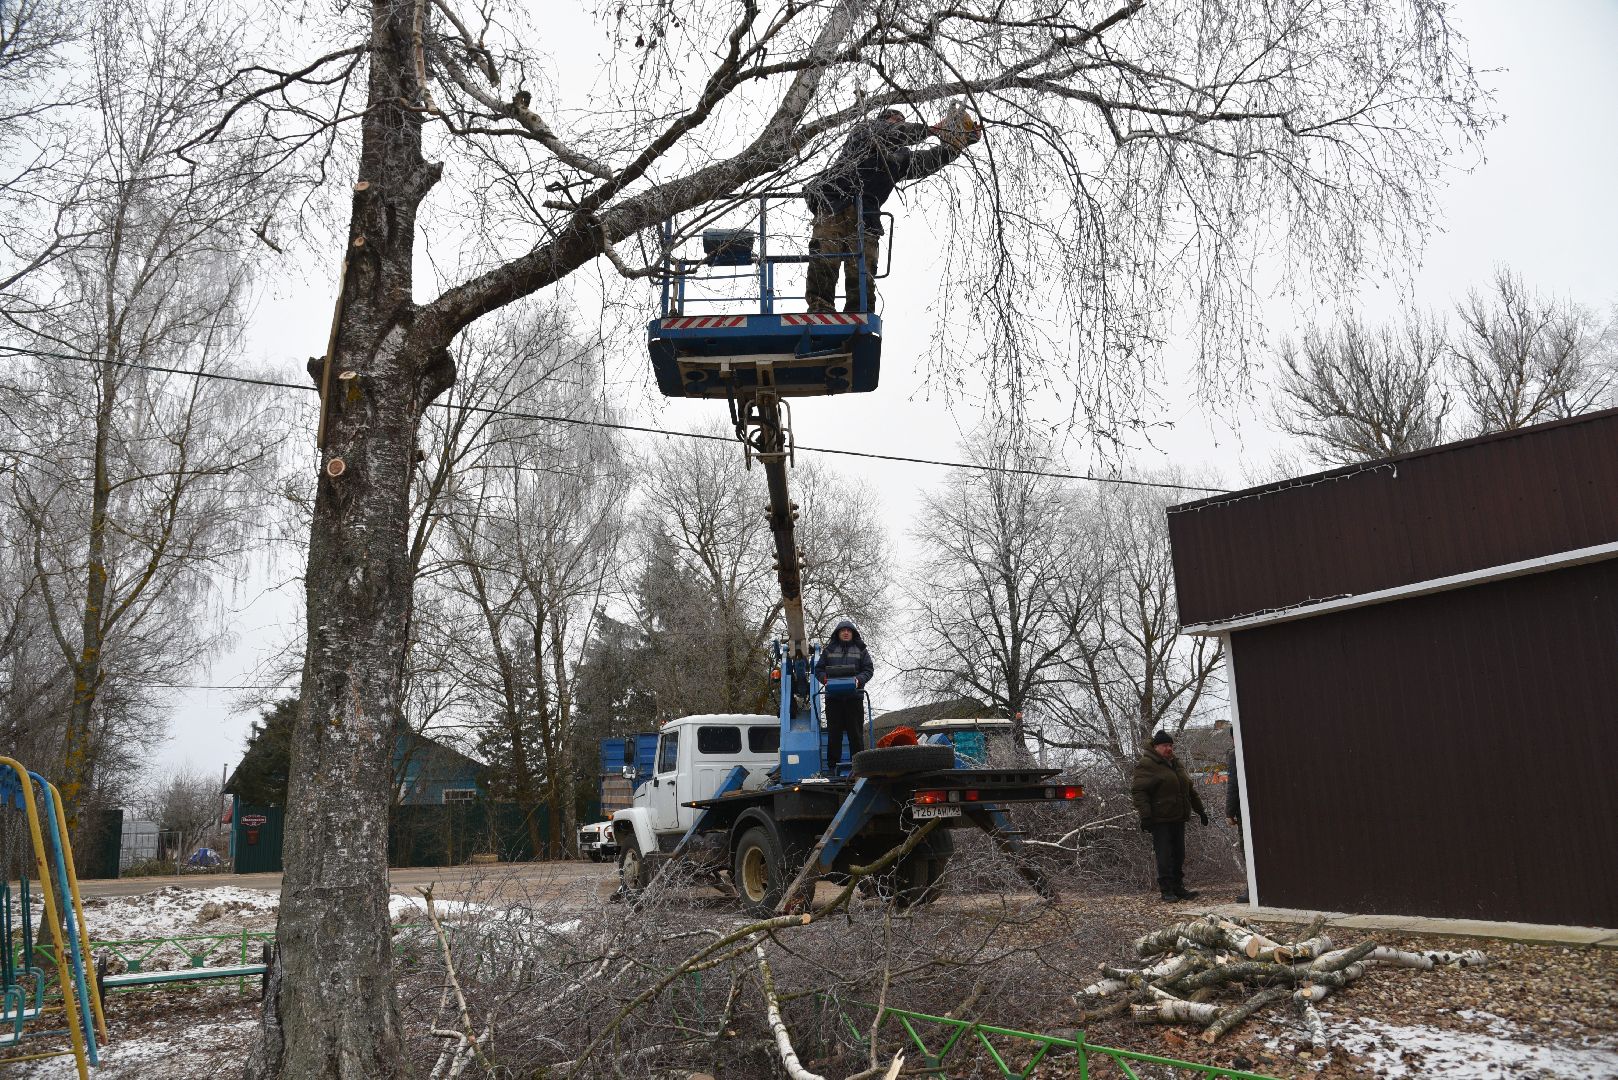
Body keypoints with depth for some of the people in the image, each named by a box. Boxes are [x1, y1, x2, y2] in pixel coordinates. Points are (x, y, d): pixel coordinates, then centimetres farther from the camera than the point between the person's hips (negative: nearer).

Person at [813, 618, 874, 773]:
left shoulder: (861, 650, 12)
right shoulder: (829, 650, 13)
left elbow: (869, 670, 7)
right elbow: (818, 669, 13)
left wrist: (859, 680, -12)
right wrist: (825, 679, -8)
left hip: (854, 697, -1)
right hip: (833, 697, 1)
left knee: (855, 732, -1)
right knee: (834, 732, 1)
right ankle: (832, 766, 4)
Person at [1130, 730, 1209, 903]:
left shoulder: (1176, 764, 18)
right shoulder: (1146, 765, -8)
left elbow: (1190, 790, 27)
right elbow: (1138, 792, -15)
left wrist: (1200, 810, 26)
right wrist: (1145, 816, -22)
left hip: (1178, 819, 8)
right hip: (1160, 820, -7)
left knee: (1179, 855, 10)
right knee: (1165, 856, -6)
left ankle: (1178, 888, 18)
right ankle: (1167, 890, -1)